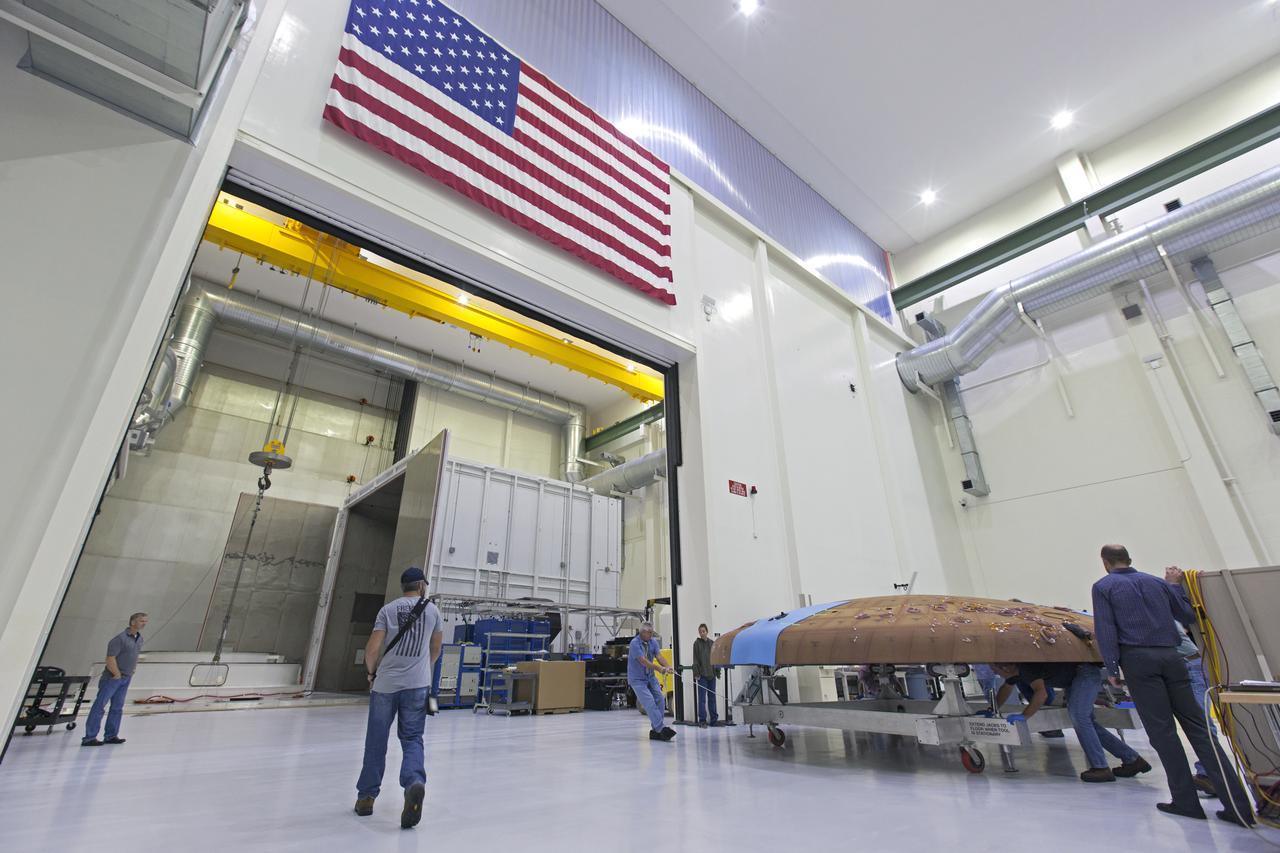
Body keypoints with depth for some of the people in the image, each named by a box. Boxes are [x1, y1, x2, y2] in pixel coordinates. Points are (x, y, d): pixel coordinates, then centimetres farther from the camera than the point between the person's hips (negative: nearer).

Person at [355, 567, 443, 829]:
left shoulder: (388, 609, 2)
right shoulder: (431, 610, 7)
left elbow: (372, 648, -5)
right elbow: (436, 646, 21)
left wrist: (371, 673, 14)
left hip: (385, 683, 0)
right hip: (417, 684, 0)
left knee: (376, 741, 15)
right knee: (412, 739, 6)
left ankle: (366, 797, 25)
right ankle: (414, 783, -17)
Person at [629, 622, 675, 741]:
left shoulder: (653, 641, 1)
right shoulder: (635, 643, -20)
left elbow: (658, 656, -10)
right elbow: (643, 661, -28)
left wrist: (667, 667, -30)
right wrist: (661, 669, -36)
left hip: (650, 676, 7)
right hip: (637, 679, -7)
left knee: (660, 700, -2)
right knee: (649, 702, -16)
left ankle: (655, 730, 6)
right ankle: (661, 729, -19)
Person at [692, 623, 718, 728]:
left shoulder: (712, 643, 8)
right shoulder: (697, 643, -3)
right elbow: (695, 660, -5)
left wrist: (717, 672, 8)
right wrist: (696, 673, -11)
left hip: (711, 674, 4)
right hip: (702, 675, -4)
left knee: (712, 697, 11)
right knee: (702, 698, -3)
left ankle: (714, 719, 20)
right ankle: (702, 720, 3)